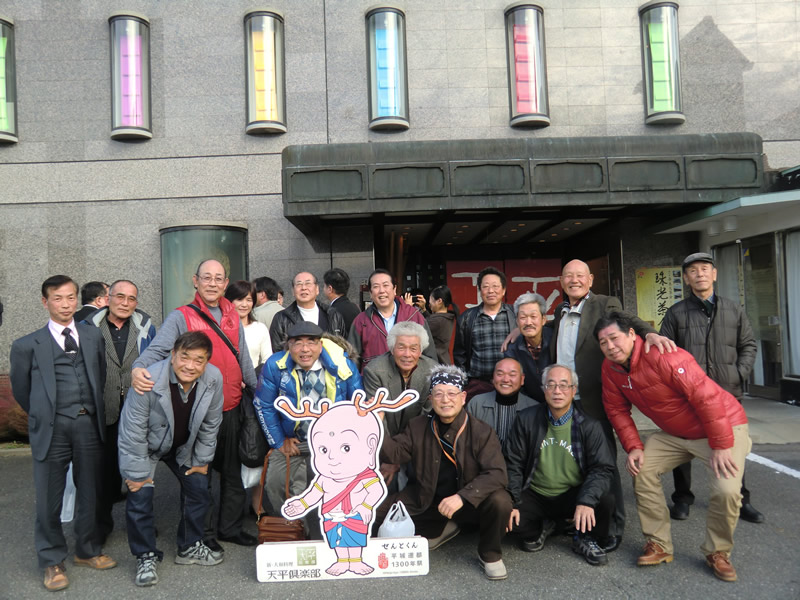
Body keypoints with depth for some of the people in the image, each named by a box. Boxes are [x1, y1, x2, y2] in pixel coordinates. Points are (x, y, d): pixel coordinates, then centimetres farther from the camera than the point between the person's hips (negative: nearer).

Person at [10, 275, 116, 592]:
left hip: (89, 424, 2)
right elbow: (21, 389, 11)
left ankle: (87, 550, 31)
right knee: (49, 498, 6)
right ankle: (52, 561, 23)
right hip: (52, 428, -2)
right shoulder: (28, 345, 2)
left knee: (90, 492, 13)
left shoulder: (93, 336, 9)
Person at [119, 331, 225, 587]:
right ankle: (146, 557, 10)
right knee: (140, 495, -11)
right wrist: (137, 473, -19)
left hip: (184, 446, 4)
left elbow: (210, 425, -8)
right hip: (146, 445, -4)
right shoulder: (149, 381, -36)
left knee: (199, 488, 7)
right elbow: (134, 433, -26)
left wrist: (201, 460, 0)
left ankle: (190, 547, 28)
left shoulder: (214, 379, -25)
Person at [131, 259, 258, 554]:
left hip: (231, 408, 5)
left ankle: (231, 526, 31)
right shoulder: (181, 316, -5)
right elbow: (158, 348, -17)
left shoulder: (233, 317, 10)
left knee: (232, 471, 15)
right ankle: (203, 533, 23)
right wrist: (138, 368, -37)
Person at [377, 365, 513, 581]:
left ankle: (489, 555, 0)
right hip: (427, 499, 4)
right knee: (381, 510, -10)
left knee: (499, 501, -32)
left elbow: (496, 473, -23)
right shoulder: (418, 427, -3)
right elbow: (394, 453, -8)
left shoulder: (481, 432, -15)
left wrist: (462, 497, -36)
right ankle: (438, 530, 14)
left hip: (469, 503, -3)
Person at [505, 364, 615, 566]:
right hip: (535, 496, 1)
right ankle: (539, 529, 12)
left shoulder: (589, 426, -6)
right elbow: (513, 464, -1)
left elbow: (603, 468, -13)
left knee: (605, 501, -30)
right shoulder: (527, 420, -3)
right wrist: (511, 502, -13)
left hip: (572, 495, -1)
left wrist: (586, 501, -31)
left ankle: (585, 539, 4)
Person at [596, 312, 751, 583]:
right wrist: (633, 447, -8)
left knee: (726, 490, -22)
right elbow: (617, 410, 2)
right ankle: (659, 545, 9)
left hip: (723, 425, -6)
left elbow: (706, 396, -30)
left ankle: (718, 552, 7)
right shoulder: (610, 369, -8)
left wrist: (721, 446, -26)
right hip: (675, 433, 7)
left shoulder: (663, 356, -31)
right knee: (642, 469, -8)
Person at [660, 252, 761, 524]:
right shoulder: (676, 313, 1)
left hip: (727, 392, 2)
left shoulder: (733, 310, 8)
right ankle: (682, 498, 23)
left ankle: (739, 499, 28)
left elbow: (748, 345, 12)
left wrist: (739, 374, -1)